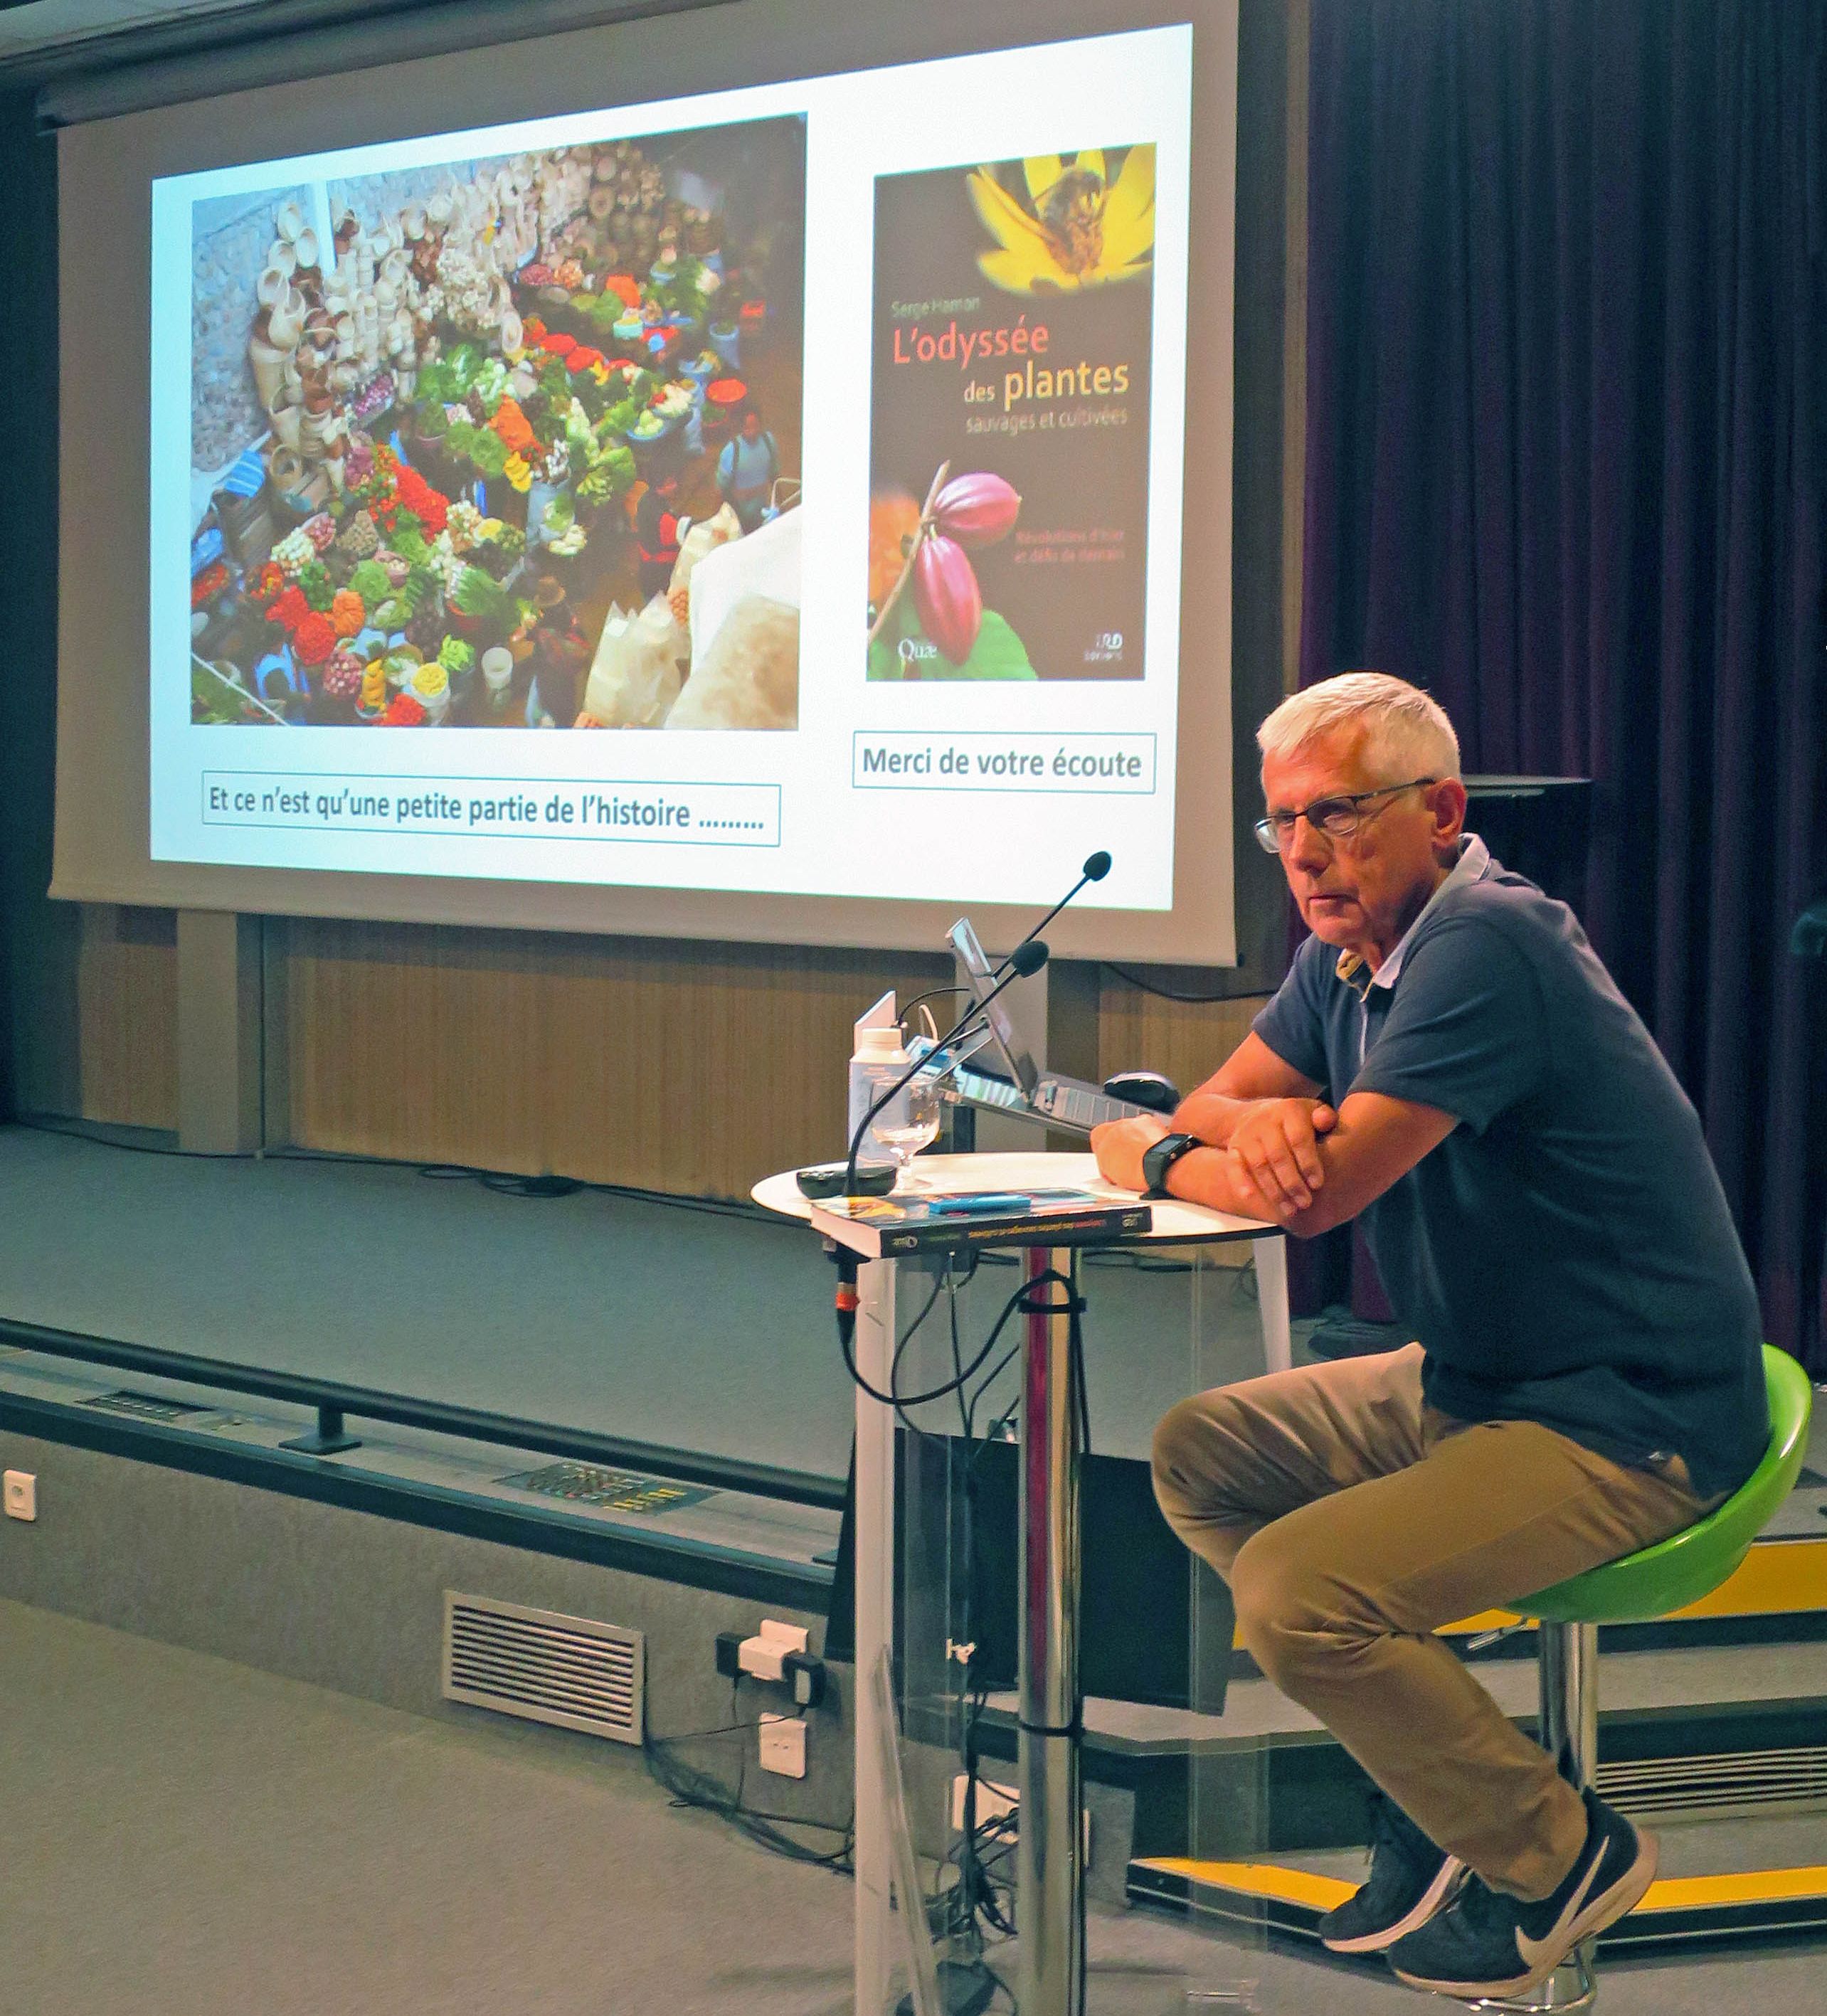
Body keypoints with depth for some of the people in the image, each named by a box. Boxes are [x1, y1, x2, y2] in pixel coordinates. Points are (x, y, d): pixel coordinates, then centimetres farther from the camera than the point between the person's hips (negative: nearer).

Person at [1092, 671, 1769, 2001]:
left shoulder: (1483, 943, -23)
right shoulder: (1350, 951, 7)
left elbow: (1324, 1191, -28)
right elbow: (1216, 1103, 13)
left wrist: (1147, 1156, -9)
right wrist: (1258, 1122, -13)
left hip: (1625, 1425, -10)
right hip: (1473, 1382, 10)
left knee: (1292, 1591, -23)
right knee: (1198, 1455, 9)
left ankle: (1557, 1853, 2)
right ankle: (1442, 1768, 14)